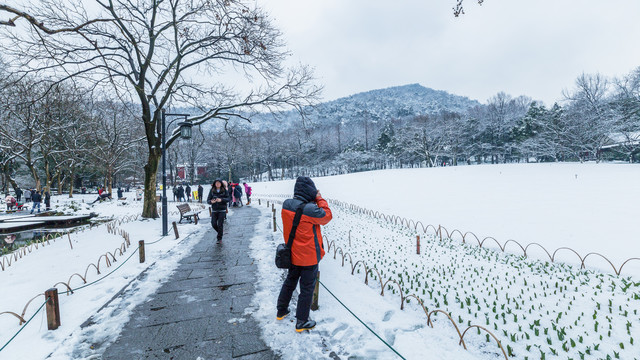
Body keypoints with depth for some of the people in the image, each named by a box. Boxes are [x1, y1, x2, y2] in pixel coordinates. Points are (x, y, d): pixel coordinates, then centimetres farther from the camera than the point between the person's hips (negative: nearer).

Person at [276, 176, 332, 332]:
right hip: (309, 257, -7)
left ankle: (281, 311, 42)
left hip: (293, 255, 7)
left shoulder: (286, 205, -7)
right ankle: (302, 322, 23)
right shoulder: (309, 209, -29)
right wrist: (320, 199, -5)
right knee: (307, 288, 10)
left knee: (289, 282, 26)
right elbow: (327, 216, -14)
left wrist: (314, 201, -1)